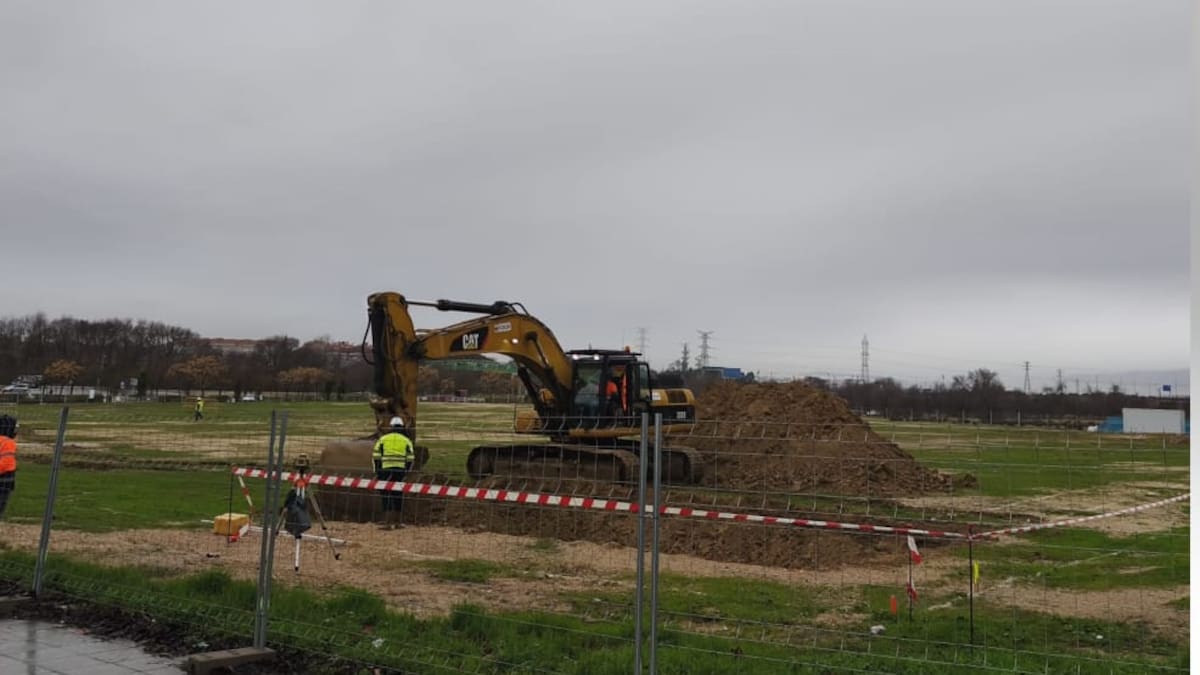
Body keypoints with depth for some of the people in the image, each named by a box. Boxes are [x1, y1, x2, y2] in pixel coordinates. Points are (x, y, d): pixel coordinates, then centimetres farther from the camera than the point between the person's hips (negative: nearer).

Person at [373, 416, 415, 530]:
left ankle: (388, 523, -6)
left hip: (385, 470, -1)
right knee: (398, 496, 11)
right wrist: (406, 472, 12)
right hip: (400, 471, 1)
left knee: (386, 496, 0)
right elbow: (410, 459, 3)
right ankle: (396, 522, 17)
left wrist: (377, 472, 8)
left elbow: (376, 457, 2)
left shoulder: (383, 439, 7)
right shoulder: (406, 441, 8)